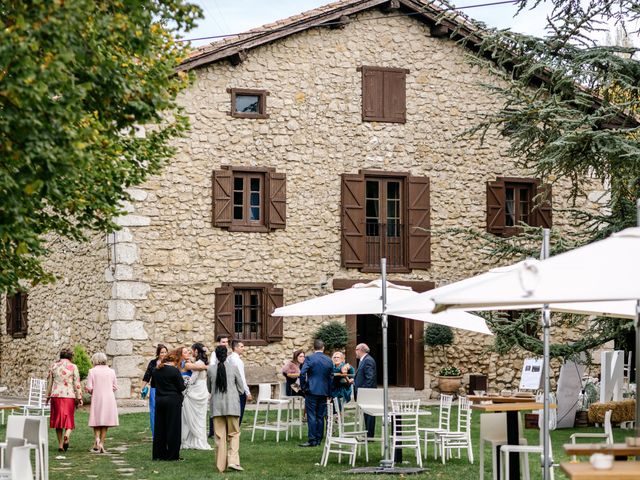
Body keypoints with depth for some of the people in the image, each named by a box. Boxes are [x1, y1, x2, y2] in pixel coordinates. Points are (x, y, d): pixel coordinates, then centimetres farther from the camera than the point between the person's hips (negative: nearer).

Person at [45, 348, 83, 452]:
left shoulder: (53, 366, 6)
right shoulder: (73, 367, -3)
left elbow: (49, 382, 9)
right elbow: (77, 384, -5)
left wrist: (48, 396, 17)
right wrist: (79, 398, -1)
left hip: (56, 396, 2)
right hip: (69, 396, -2)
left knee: (58, 419, 11)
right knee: (69, 419, 9)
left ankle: (60, 444, 11)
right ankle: (67, 436, -19)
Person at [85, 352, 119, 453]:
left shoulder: (92, 371, -6)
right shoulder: (111, 371, 3)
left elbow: (89, 388, -9)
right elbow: (115, 387, 5)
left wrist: (92, 392, 11)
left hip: (97, 399, -2)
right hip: (109, 399, 2)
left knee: (97, 422, 8)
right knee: (105, 423, 9)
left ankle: (97, 439, -14)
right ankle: (101, 444, 7)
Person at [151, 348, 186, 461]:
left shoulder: (156, 370, 4)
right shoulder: (174, 371, -14)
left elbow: (153, 384, 16)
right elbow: (181, 387, -11)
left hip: (159, 400, 6)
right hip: (173, 401, -6)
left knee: (159, 427, 13)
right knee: (173, 427, 2)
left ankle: (159, 454, 15)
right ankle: (172, 455, 4)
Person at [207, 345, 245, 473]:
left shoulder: (210, 369, -1)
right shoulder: (233, 368, -5)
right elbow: (241, 389, 2)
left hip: (217, 406, 2)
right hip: (232, 405, -2)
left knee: (220, 435, 7)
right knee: (234, 433, 7)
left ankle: (221, 465, 8)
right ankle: (233, 461, -8)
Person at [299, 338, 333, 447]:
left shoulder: (309, 358, -7)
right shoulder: (329, 360, 8)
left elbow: (302, 373, -16)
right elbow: (331, 377, 11)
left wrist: (303, 387, -4)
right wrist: (328, 393, 17)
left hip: (312, 391, -5)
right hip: (324, 392, 5)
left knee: (311, 416, -4)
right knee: (320, 416, 10)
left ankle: (312, 440, -8)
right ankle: (319, 439, 12)